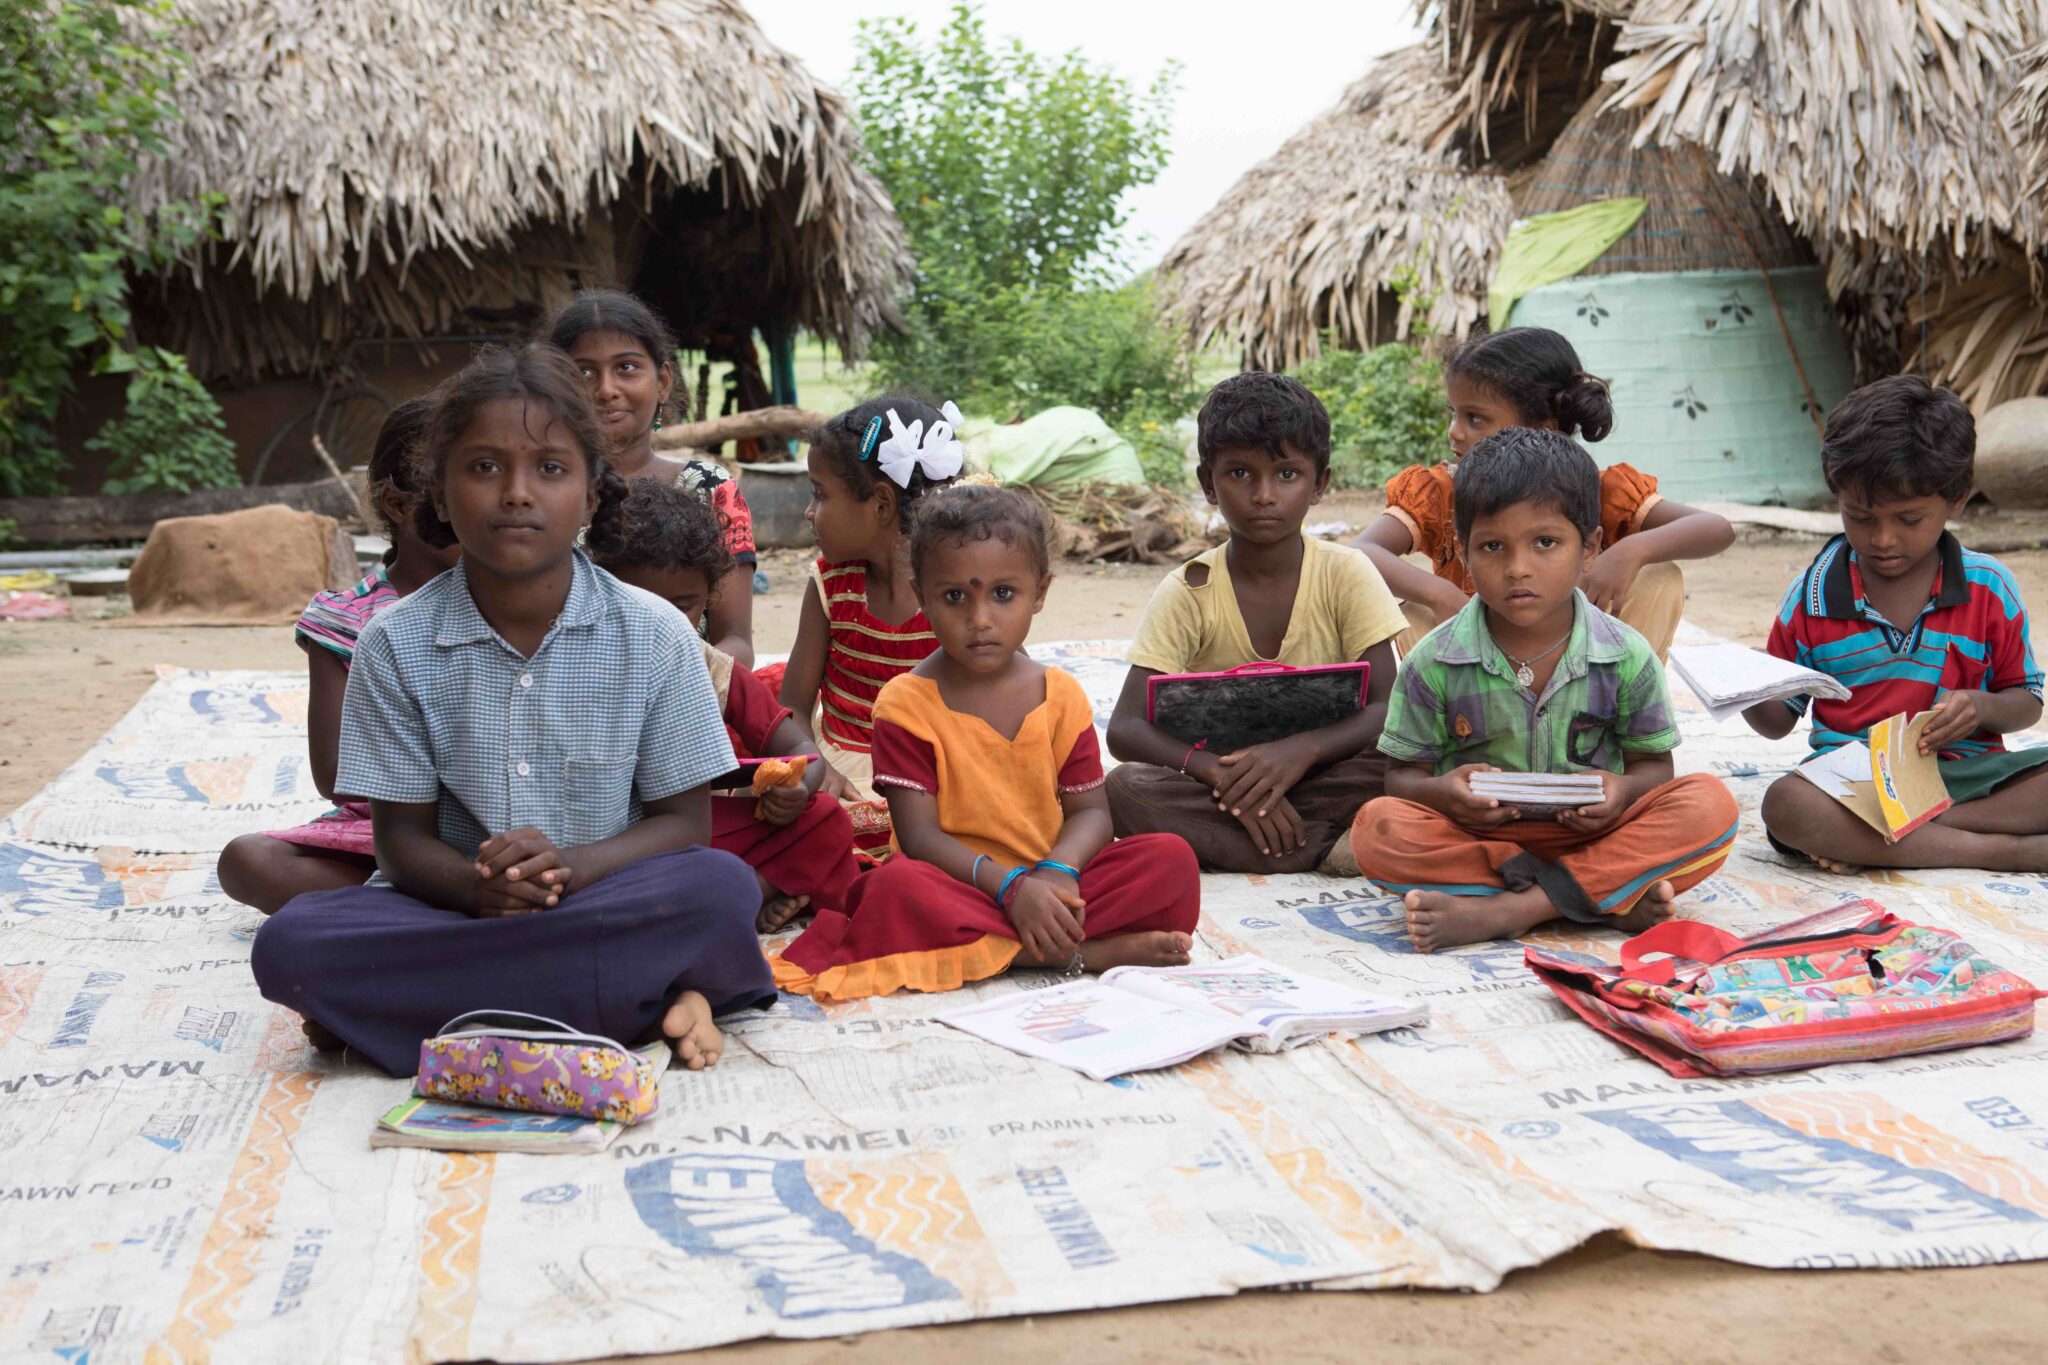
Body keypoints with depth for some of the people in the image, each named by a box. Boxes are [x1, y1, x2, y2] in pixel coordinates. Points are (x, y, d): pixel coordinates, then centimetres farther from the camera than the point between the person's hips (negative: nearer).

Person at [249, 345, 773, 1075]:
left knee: (724, 886, -31)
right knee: (290, 945, -27)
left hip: (607, 902, -1)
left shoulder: (655, 636, -2)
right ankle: (643, 998, -25)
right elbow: (402, 835, 0)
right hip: (455, 907, 2)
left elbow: (683, 821, -1)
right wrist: (474, 886, -23)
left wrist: (574, 866, -22)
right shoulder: (397, 644, 0)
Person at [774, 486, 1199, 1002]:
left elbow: (1090, 810, 3)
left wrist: (1059, 870, -20)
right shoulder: (906, 703, -6)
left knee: (1173, 858, -15)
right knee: (896, 886, -37)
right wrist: (1012, 885, -26)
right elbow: (919, 835, -12)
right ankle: (1087, 952, -30)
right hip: (959, 887, -2)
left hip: (1048, 882, 3)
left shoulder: (1061, 695, 5)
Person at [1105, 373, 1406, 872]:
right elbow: (1125, 728, -14)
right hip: (1216, 781, 1)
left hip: (1321, 774, 0)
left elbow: (1387, 710, -11)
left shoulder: (1347, 575, -5)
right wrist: (1219, 772, -32)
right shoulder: (1188, 592, -6)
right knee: (1124, 788, -29)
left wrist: (1301, 750, -30)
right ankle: (1333, 852, -25)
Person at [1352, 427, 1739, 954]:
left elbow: (1653, 762, 7)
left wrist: (1623, 789, -17)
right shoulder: (1434, 663, -4)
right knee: (1377, 827, -30)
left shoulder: (1627, 657, -3)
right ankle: (1611, 899, -27)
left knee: (1710, 804, -24)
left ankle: (1506, 910, -30)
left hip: (1591, 833, 1)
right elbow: (1404, 773, 2)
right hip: (1475, 834, -1)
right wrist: (1442, 792, -22)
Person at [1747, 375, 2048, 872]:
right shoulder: (1813, 594, 3)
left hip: (1968, 772, 2)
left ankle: (1867, 841, -27)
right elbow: (1778, 720, 9)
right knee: (1785, 803, -35)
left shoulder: (1989, 587, 5)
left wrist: (1982, 708, -12)